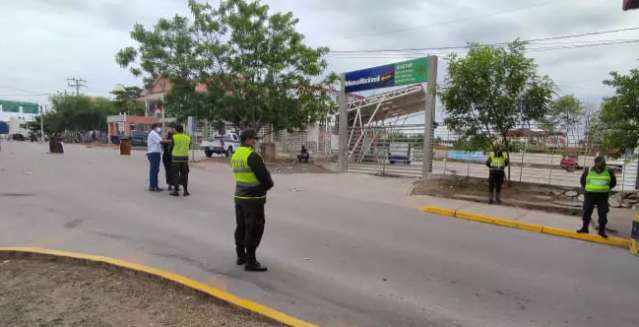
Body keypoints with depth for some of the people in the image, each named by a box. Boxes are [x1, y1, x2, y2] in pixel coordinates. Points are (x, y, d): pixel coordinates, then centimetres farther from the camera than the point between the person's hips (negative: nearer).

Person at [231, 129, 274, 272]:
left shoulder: (235, 155, 9)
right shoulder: (252, 156, -19)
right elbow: (265, 177, -19)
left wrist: (264, 183, 3)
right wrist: (269, 184, 3)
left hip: (239, 196, 9)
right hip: (253, 198, -9)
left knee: (241, 227, 17)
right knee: (254, 230, 0)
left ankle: (241, 256, 29)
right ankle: (250, 262, 6)